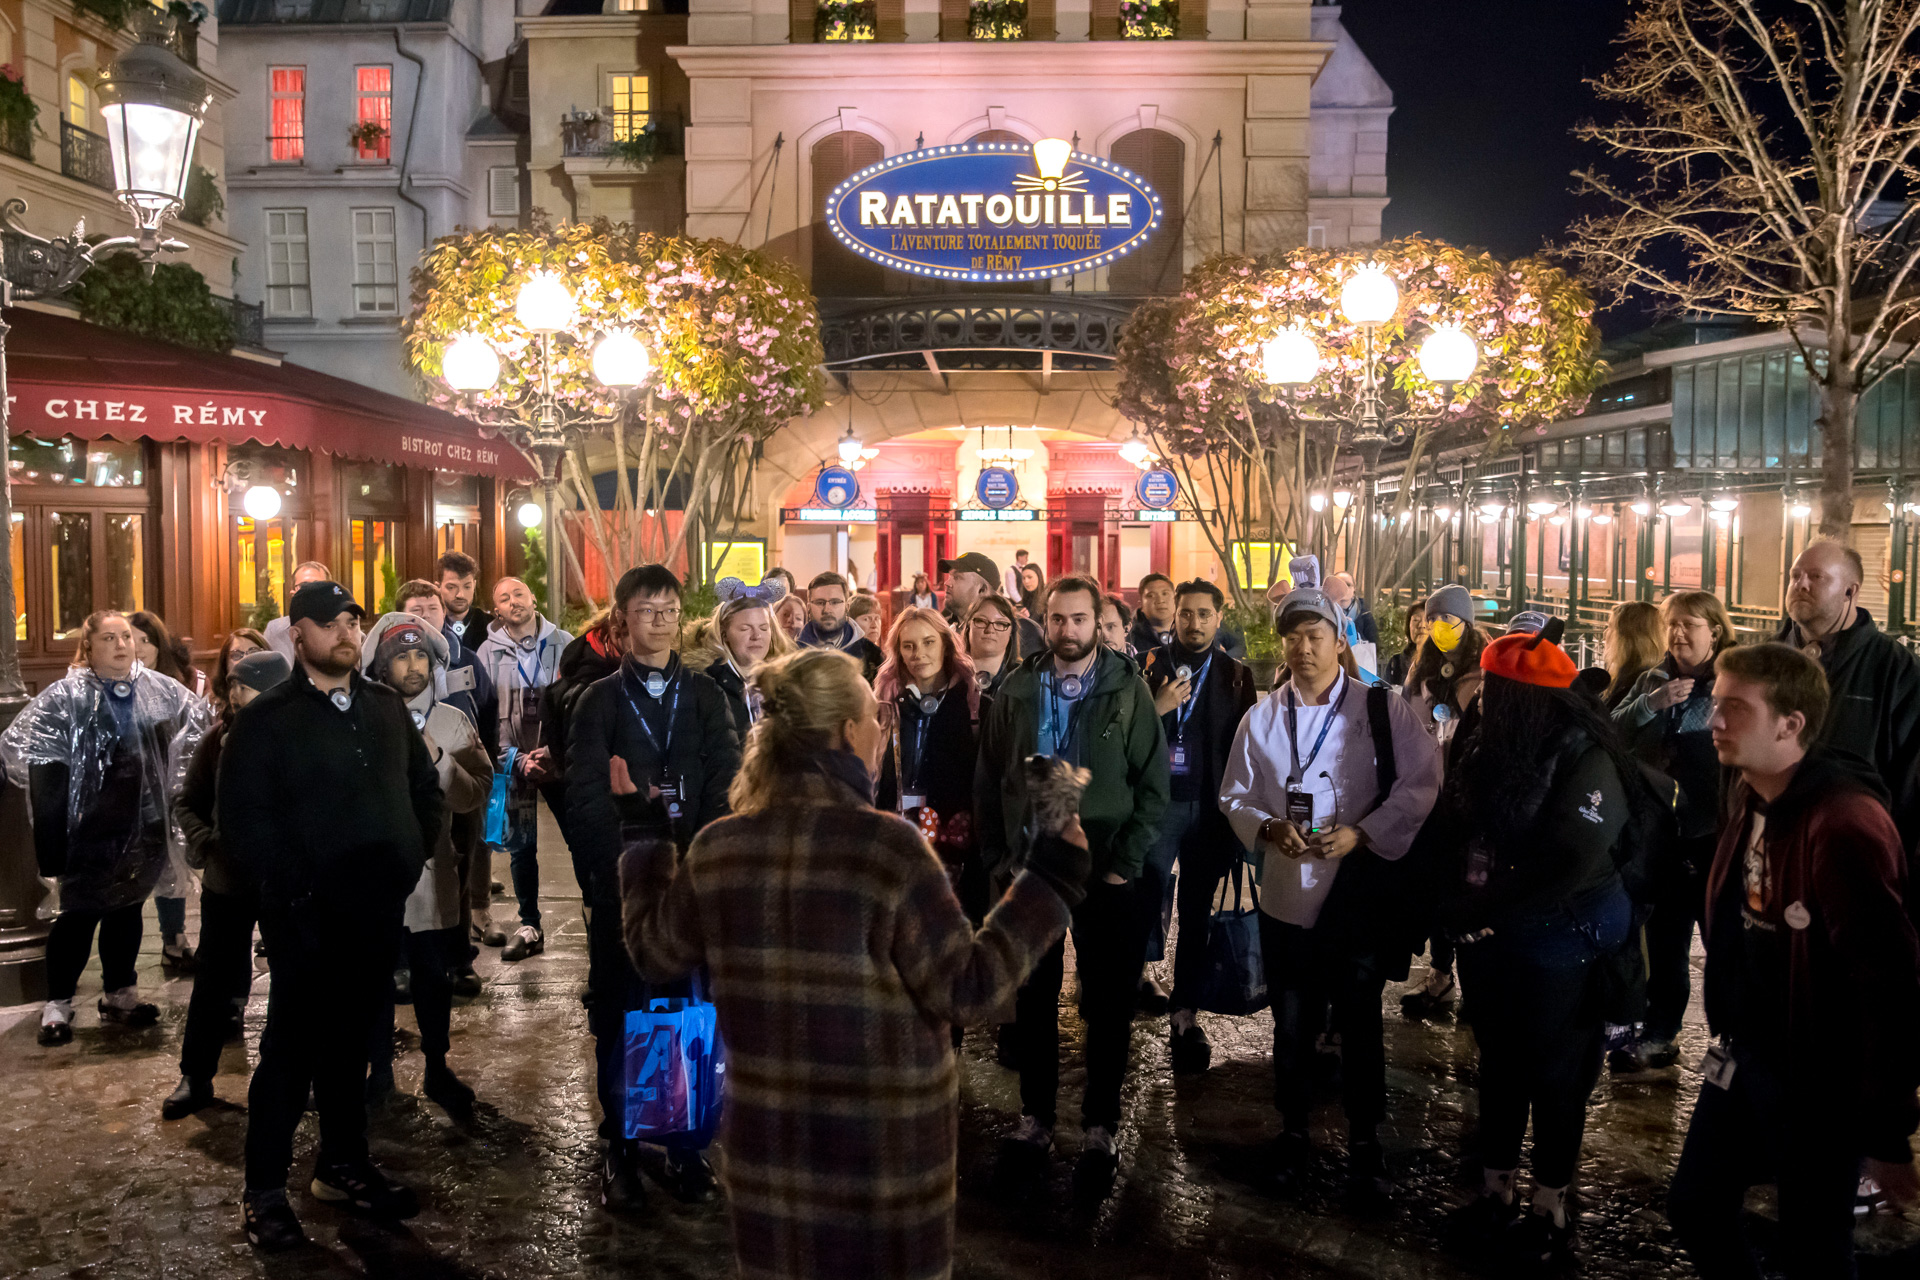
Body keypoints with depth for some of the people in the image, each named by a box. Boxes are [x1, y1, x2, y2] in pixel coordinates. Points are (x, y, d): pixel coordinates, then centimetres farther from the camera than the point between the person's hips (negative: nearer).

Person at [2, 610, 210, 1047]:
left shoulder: (159, 690, 3)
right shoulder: (67, 696, -10)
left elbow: (203, 718, 17)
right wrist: (47, 786, -14)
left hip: (143, 825, 5)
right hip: (91, 829, -5)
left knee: (128, 907, 16)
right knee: (80, 913, 1)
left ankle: (119, 994, 29)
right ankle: (57, 1005, 15)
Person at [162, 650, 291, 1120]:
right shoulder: (219, 739, -3)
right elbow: (187, 804, 6)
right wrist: (207, 844, -10)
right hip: (229, 882, 2)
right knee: (214, 982, 11)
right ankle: (195, 1077, 23)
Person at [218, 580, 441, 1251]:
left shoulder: (386, 706, 10)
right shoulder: (268, 717, -6)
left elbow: (425, 785, 19)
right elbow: (241, 815, -12)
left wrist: (413, 856, 7)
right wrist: (292, 885, -15)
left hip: (378, 910, 5)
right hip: (307, 916, -5)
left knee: (352, 1040, 16)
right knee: (291, 1047, 1)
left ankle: (344, 1165, 29)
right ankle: (264, 1190, 13)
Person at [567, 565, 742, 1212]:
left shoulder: (705, 695, 8)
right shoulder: (601, 700, 4)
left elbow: (726, 785, -2)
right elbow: (586, 797, -6)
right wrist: (623, 867, -18)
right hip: (622, 883, -1)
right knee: (619, 1017, 5)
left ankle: (687, 1147, 16)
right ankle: (621, 1150, 18)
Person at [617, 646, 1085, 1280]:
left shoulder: (717, 848, -4)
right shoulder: (889, 846, -19)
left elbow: (655, 954, 11)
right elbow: (966, 990, -16)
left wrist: (645, 836, 22)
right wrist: (1048, 883, -9)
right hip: (882, 1147, -4)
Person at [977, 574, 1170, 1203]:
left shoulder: (1128, 690, -3)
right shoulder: (1016, 691, 4)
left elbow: (1154, 784, -4)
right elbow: (988, 780, 7)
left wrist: (1125, 863, -10)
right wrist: (998, 857, 2)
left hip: (1105, 873, -2)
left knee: (1109, 1006, 7)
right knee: (1033, 1001, 12)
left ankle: (1101, 1128, 22)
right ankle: (1035, 1118, 28)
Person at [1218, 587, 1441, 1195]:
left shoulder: (1383, 708, -4)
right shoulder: (1262, 719, 6)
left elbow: (1419, 786, -7)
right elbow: (1235, 795, 7)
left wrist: (1361, 833, -18)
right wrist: (1268, 827, -13)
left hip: (1359, 892, -2)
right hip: (1287, 893, 2)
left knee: (1360, 1021, 10)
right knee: (1292, 1023, 13)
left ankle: (1364, 1140, 27)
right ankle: (1293, 1131, 31)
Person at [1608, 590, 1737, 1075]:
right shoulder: (1653, 680, 7)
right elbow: (1613, 733, -2)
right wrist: (1652, 703, -16)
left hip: (1715, 834, -5)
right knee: (1665, 938, 15)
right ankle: (1659, 1034, 27)